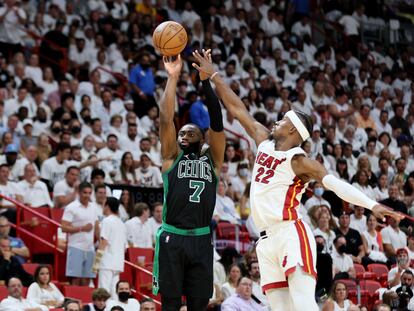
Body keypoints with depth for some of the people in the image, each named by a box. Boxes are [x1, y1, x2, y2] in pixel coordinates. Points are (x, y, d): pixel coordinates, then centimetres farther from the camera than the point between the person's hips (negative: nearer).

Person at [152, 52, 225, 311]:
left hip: (201, 239, 2)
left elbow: (217, 122, 1)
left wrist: (205, 81, -8)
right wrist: (173, 78, -8)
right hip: (172, 238, -1)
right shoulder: (171, 157, 11)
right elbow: (166, 119, -1)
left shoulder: (212, 159, 13)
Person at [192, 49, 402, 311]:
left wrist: (371, 205, -30)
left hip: (291, 233, -7)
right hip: (267, 240, 7)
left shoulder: (298, 161, -5)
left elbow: (334, 183, -17)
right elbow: (237, 109, 22)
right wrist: (214, 76, 25)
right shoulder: (265, 142, 15)